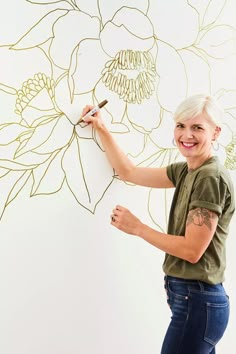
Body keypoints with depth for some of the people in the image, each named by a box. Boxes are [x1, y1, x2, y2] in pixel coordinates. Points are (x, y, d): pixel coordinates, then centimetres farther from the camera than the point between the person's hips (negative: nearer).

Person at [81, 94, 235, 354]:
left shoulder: (211, 178, -18)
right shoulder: (185, 171, 9)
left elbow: (192, 250, -20)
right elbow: (128, 172, 18)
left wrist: (137, 228, -12)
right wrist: (101, 128, 16)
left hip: (196, 303, -8)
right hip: (194, 298, 9)